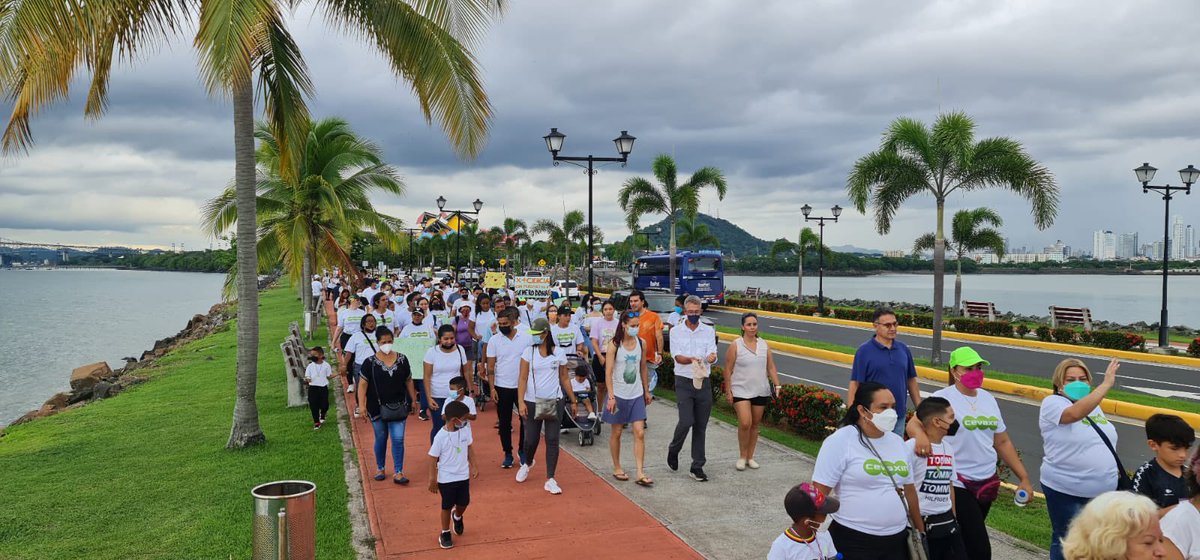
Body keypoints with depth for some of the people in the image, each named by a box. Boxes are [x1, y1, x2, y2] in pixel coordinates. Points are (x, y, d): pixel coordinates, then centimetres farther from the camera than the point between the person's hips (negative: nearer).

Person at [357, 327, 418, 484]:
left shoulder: (402, 359, 1)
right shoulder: (370, 362, -6)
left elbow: (408, 381, 9)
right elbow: (363, 384, -6)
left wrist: (413, 400, 11)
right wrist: (361, 405, -13)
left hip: (398, 406, 1)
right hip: (377, 407, -1)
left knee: (398, 439, -5)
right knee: (381, 438, 13)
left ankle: (398, 473, 1)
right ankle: (380, 468, 31)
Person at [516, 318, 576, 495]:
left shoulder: (558, 354, 0)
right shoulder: (529, 352, -2)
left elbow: (564, 378, 9)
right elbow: (522, 378, -3)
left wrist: (573, 400, 9)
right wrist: (521, 402, -12)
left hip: (554, 402, 0)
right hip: (532, 402, 0)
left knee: (552, 440, -2)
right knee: (531, 439, 8)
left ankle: (550, 480, 5)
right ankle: (527, 463, 41)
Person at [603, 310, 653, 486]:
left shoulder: (640, 343, 3)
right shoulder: (614, 345, -10)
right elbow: (608, 372, -12)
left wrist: (646, 391, 15)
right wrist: (611, 396, -18)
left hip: (637, 395, 3)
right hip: (619, 394, -3)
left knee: (640, 433, -4)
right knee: (616, 432, 9)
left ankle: (640, 473, -2)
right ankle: (617, 468, 25)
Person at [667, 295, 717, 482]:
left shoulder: (708, 331, 6)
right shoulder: (676, 331, 2)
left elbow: (712, 353, -6)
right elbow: (677, 356, -9)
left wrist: (711, 357, -31)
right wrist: (691, 359, -30)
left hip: (704, 382, 2)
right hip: (684, 382, -2)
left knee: (700, 426, 5)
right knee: (686, 421, -14)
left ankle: (697, 467, 13)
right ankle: (673, 449, 16)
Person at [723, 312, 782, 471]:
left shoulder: (764, 345, 6)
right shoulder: (735, 346, -6)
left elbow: (771, 368, 9)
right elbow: (728, 370, -4)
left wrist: (777, 386, -1)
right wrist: (728, 391, -7)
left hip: (761, 391, 4)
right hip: (741, 391, -4)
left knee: (755, 424, 10)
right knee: (745, 423, -15)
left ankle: (750, 457, 23)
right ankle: (742, 456, 4)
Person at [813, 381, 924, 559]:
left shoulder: (897, 442, 10)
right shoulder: (840, 441, -12)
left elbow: (909, 490, 19)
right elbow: (819, 493, -14)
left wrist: (920, 530, 22)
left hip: (897, 539, 6)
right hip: (853, 541, -6)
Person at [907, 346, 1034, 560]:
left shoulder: (987, 398, 10)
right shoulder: (943, 398, -10)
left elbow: (1002, 442, 15)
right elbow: (914, 424, -22)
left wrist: (1024, 477, 13)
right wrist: (920, 435, -45)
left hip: (987, 482, 6)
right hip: (957, 484, -6)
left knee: (963, 542, 17)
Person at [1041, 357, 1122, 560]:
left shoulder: (1093, 405, 10)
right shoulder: (1052, 403, -13)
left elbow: (1105, 443, 19)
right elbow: (1076, 413, -35)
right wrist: (1106, 384, -36)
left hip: (1103, 490, 7)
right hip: (1066, 491, -7)